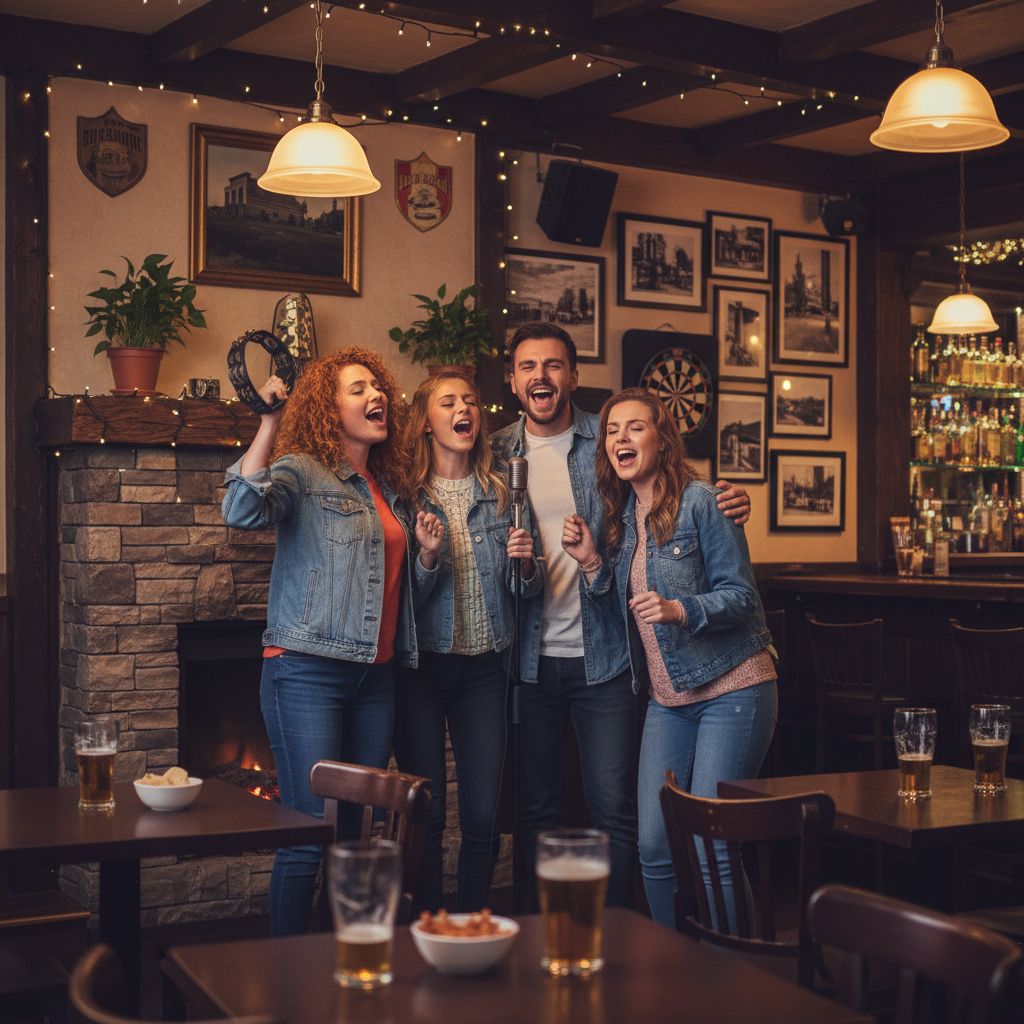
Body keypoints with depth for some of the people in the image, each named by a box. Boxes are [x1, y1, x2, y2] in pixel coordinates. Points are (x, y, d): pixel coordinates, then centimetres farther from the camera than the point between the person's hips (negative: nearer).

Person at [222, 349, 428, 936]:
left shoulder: (388, 488, 16)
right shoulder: (301, 472, -4)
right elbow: (243, 511, -26)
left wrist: (427, 550, 13)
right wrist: (269, 424, -26)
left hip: (375, 676, 7)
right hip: (308, 672, -7)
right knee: (310, 834, -7)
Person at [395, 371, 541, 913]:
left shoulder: (501, 493, 5)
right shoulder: (406, 496, -4)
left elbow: (526, 589, 12)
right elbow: (404, 600, -5)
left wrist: (526, 563, -9)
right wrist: (428, 556, -23)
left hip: (482, 669, 3)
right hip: (421, 667, -3)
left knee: (484, 817, 3)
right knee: (426, 814, 1)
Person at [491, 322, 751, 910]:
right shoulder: (497, 454, 5)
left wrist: (729, 506, -17)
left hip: (603, 656, -1)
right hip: (530, 658, 2)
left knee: (614, 807, 2)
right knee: (537, 810, 11)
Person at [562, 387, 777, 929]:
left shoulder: (699, 501, -10)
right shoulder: (621, 515, 11)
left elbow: (741, 596, -11)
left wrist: (680, 610, -27)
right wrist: (591, 561, 0)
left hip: (732, 690, -6)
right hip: (667, 699, 7)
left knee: (708, 847, -8)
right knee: (654, 846, 4)